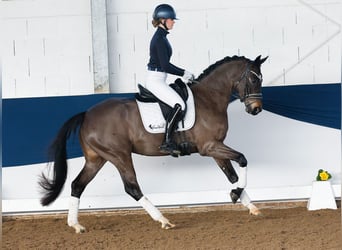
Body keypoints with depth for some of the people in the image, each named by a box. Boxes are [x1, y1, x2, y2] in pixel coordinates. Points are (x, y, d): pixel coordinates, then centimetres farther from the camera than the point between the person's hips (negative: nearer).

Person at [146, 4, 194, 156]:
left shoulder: (160, 37, 15)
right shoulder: (160, 39, -16)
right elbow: (165, 66, -20)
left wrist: (183, 73, 17)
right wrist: (184, 74, -11)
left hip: (156, 80, 11)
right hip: (156, 80, -11)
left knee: (179, 102, 21)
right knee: (179, 105, -24)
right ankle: (167, 143, -27)